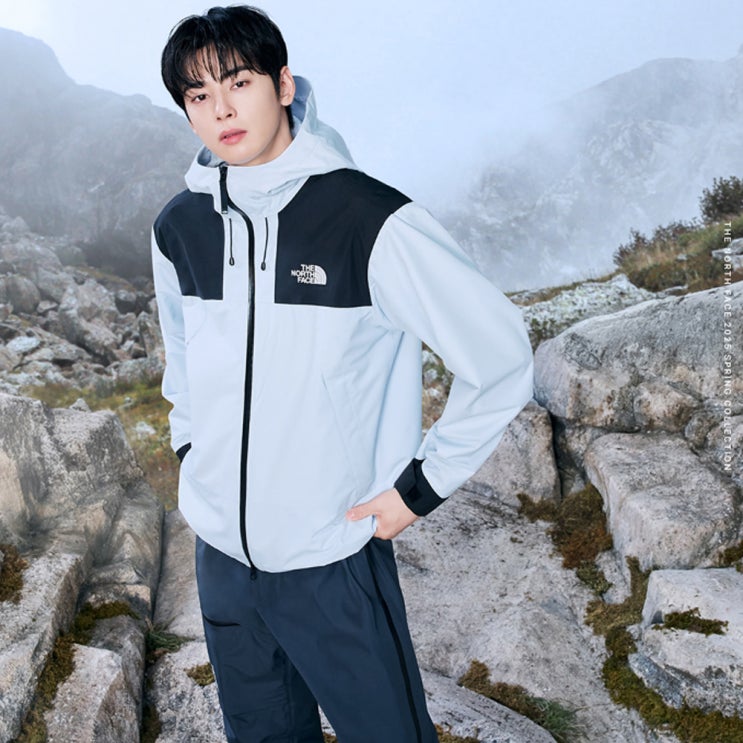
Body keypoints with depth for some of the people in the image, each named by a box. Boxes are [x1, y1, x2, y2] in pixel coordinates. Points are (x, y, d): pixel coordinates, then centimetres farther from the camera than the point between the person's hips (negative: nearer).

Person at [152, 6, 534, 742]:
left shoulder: (370, 219, -19)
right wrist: (190, 448, 12)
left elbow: (500, 355, -13)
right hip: (220, 553, 5)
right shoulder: (179, 227, -1)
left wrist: (420, 485, -11)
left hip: (333, 558, -5)